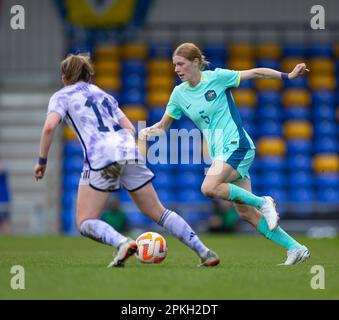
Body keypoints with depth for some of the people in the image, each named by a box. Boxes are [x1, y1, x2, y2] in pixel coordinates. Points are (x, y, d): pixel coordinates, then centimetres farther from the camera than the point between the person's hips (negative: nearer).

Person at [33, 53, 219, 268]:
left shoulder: (62, 96, 14)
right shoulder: (103, 94, 30)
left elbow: (49, 127, -4)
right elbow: (130, 129, 21)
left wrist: (42, 160, 4)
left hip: (101, 157, -5)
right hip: (130, 152, 5)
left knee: (85, 223, 1)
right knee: (157, 212, 15)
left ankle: (122, 242, -27)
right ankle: (204, 252, 6)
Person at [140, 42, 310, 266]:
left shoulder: (217, 78, -6)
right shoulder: (179, 94, 9)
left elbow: (255, 73, -1)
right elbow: (163, 126, 16)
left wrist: (287, 76, -9)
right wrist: (148, 131, -5)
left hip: (236, 144, -6)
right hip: (219, 153, 6)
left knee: (209, 188, -30)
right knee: (246, 213, 0)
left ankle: (263, 202, -16)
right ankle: (295, 248, 3)